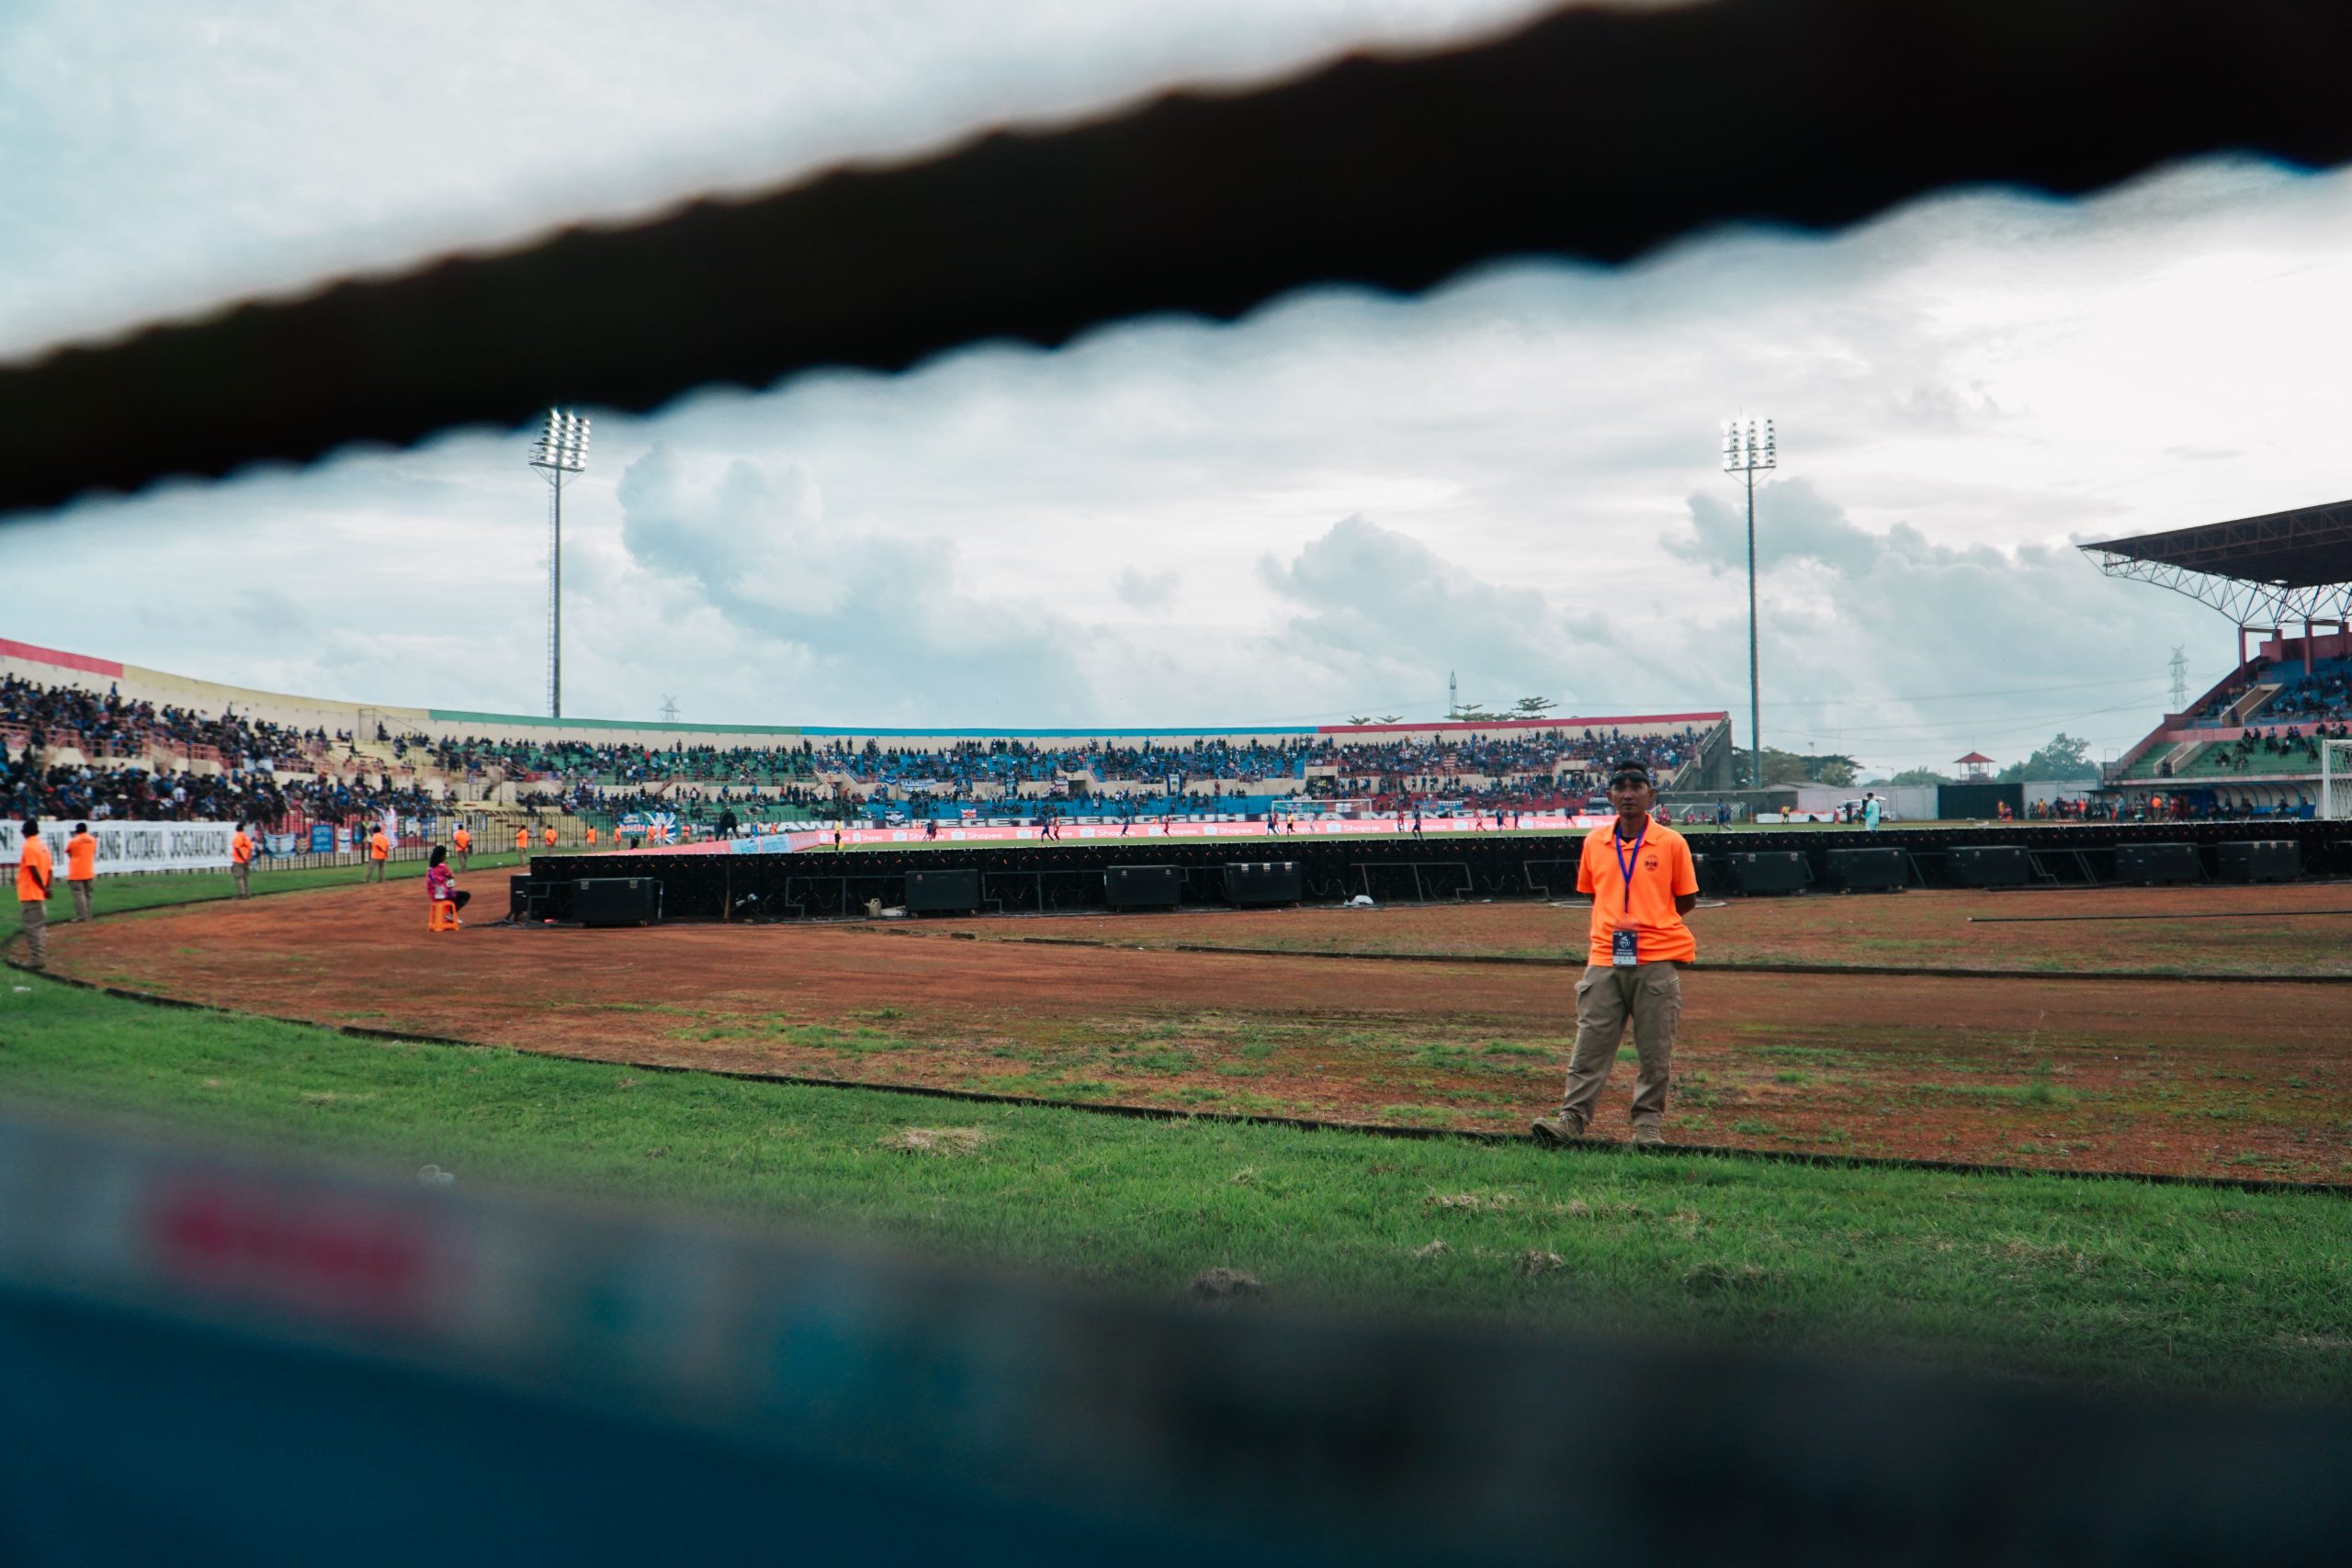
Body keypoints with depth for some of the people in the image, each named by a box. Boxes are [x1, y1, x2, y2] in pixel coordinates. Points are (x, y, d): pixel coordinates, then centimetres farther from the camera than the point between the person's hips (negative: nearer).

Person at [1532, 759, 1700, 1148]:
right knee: (1590, 1045, 0)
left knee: (1655, 1051, 4)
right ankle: (1572, 1118, 1)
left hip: (1657, 959, -2)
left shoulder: (1672, 843, -1)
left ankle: (1648, 1123, 14)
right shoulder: (1594, 842, 8)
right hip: (1604, 959, 2)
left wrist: (1645, 924, -1)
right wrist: (1609, 928, 7)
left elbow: (1686, 900, 6)